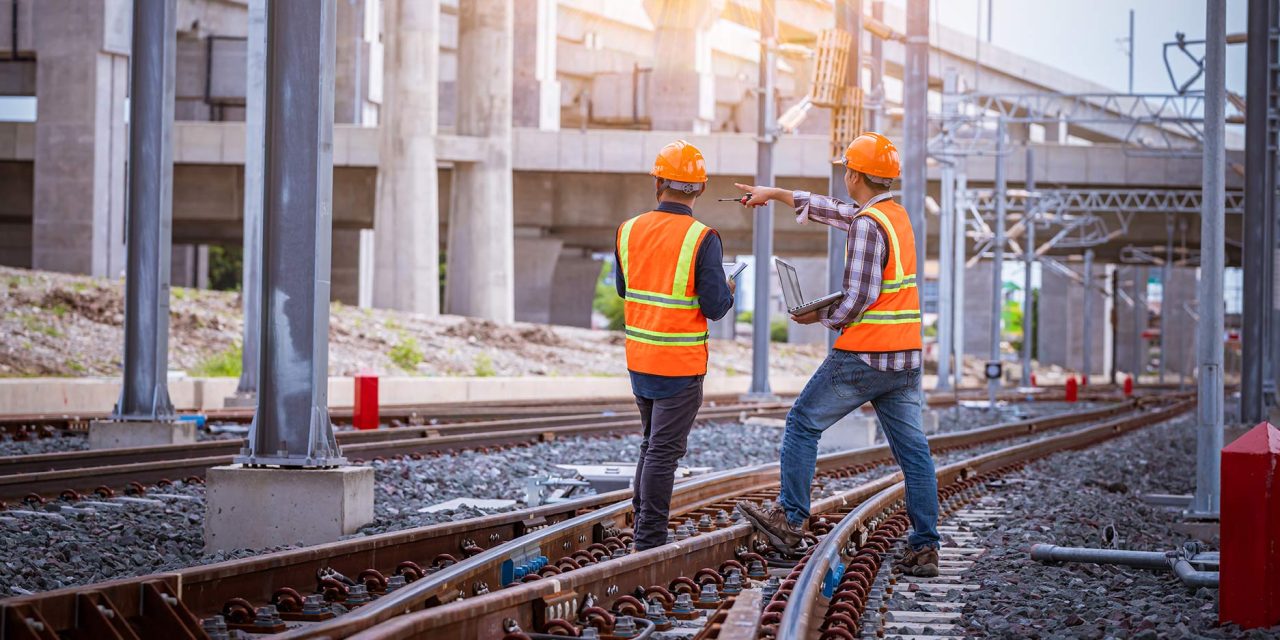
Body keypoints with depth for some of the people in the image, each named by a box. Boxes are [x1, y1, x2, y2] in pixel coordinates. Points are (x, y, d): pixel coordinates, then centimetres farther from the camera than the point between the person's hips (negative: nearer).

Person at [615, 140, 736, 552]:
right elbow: (715, 308, -16)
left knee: (652, 442, 20)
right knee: (663, 451, -1)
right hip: (681, 365, -5)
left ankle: (641, 526, 22)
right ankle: (649, 544, 2)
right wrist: (727, 290, 5)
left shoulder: (629, 231, 0)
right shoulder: (702, 240, -16)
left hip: (639, 359, 5)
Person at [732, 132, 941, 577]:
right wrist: (775, 194, 36)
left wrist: (821, 317, -4)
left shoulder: (868, 224, -15)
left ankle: (790, 520, 11)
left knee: (803, 424, 7)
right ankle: (925, 548, 1)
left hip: (863, 356, -8)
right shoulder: (896, 214, 14)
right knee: (912, 449, 5)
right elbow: (833, 211, 29)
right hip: (905, 357, 8)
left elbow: (860, 297, -20)